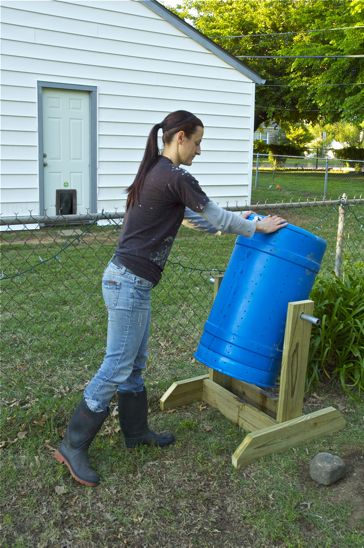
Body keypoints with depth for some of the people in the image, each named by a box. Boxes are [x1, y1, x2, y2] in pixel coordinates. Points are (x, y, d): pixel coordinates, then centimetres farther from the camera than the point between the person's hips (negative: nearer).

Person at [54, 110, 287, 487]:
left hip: (127, 280, 10)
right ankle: (73, 446, 10)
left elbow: (203, 214, 26)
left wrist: (238, 220, 30)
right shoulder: (176, 178, -15)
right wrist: (256, 228, 10)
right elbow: (215, 218, -5)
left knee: (135, 362, 18)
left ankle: (136, 432, 33)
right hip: (130, 284, -10)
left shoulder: (153, 173, 14)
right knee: (117, 367, -1)